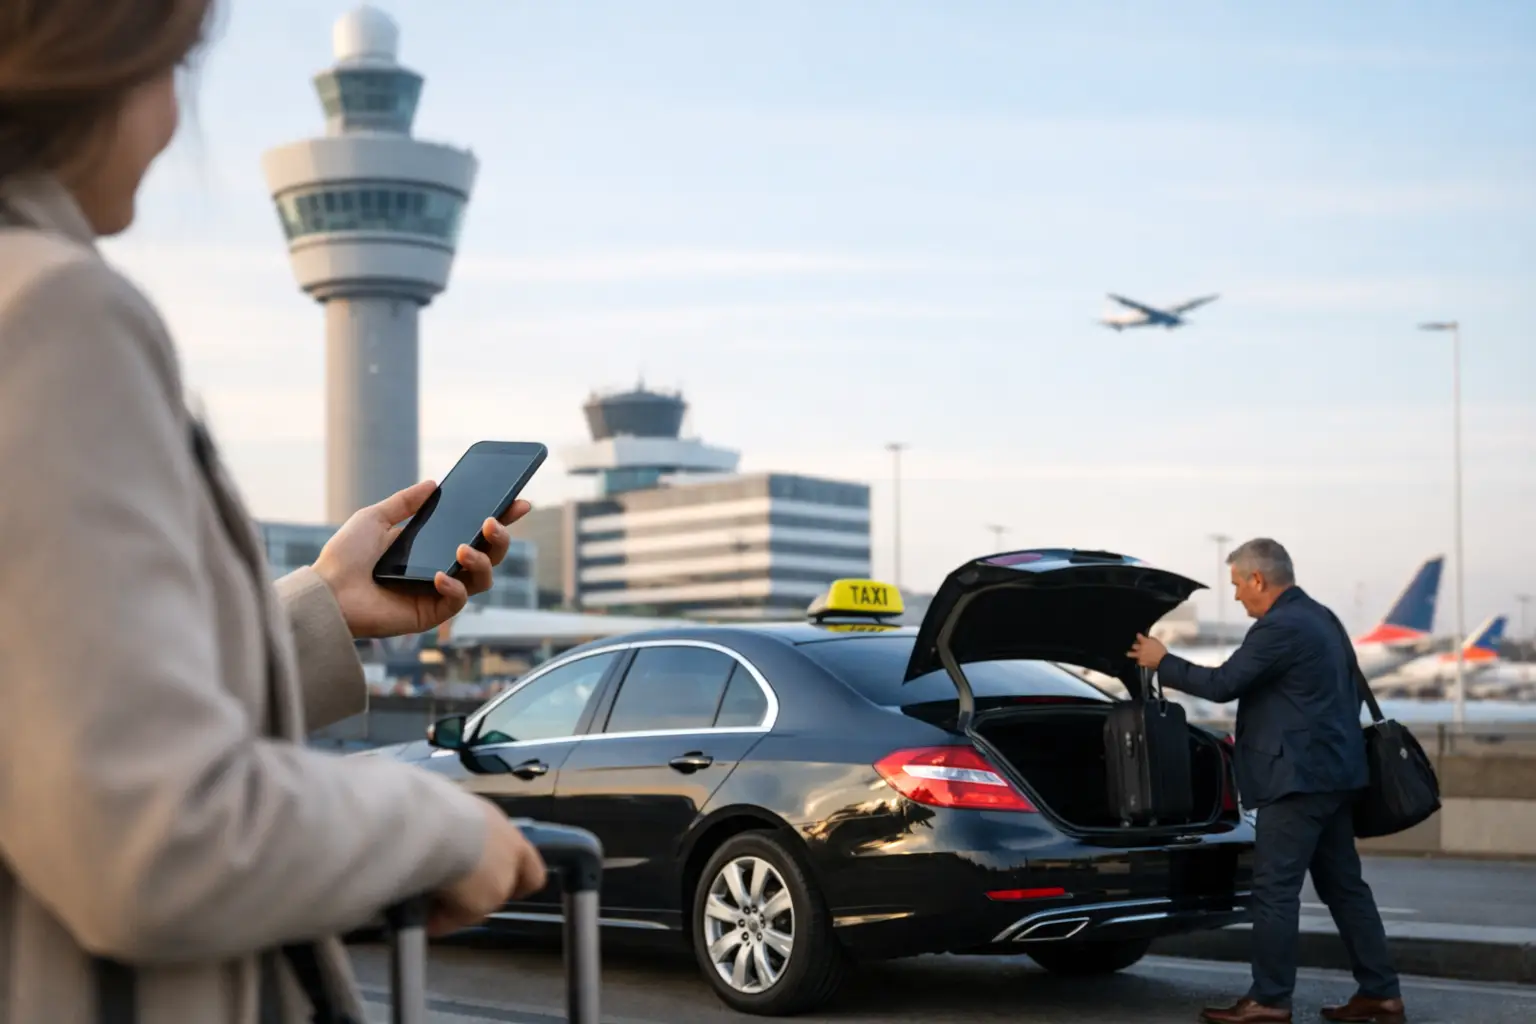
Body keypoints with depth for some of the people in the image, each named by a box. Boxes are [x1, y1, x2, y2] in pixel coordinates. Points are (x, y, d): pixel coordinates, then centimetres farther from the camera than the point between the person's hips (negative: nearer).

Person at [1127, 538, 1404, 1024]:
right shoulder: (1321, 618, 15)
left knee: (1275, 889, -5)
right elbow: (1349, 688, 21)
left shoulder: (1279, 628, -16)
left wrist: (1163, 663, -3)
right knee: (1343, 885, 13)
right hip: (1334, 771, 10)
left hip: (1299, 776, -10)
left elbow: (1223, 684, -15)